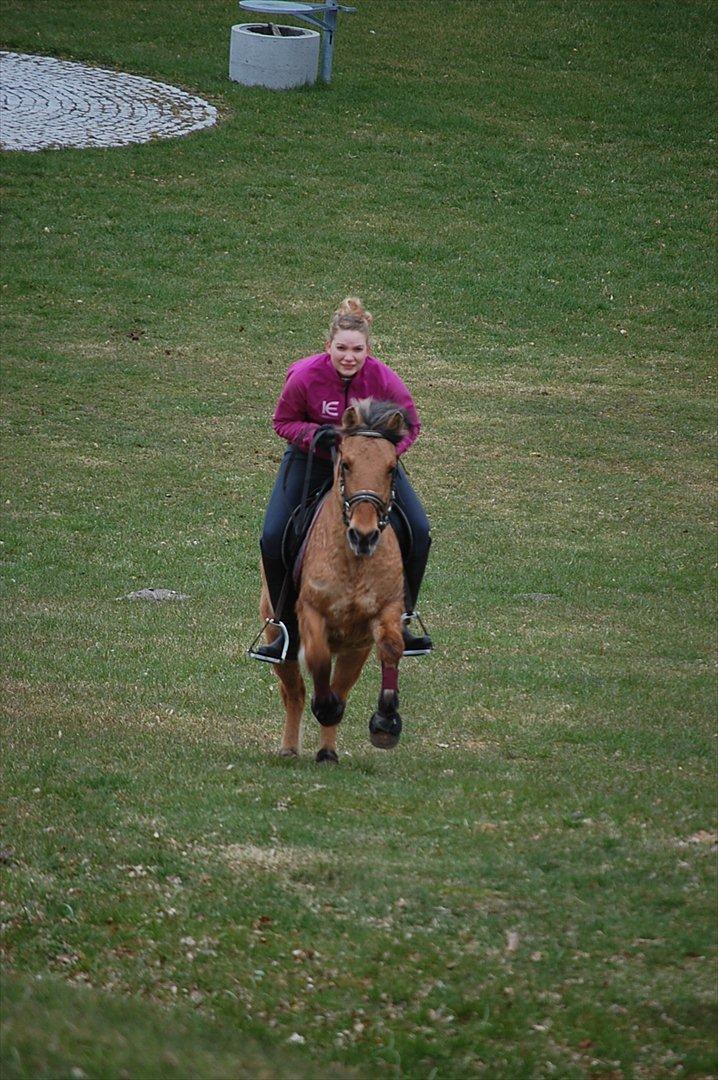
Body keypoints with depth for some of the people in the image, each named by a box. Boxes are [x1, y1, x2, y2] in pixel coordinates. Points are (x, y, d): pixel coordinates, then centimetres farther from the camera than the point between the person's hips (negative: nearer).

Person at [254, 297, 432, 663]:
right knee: (274, 539, -10)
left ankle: (401, 623, 8)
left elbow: (410, 426, -8)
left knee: (418, 533, -11)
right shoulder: (305, 376, -27)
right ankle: (289, 634, 8)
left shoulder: (383, 379, -25)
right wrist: (314, 435, -29)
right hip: (312, 460, -1)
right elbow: (283, 422, -9)